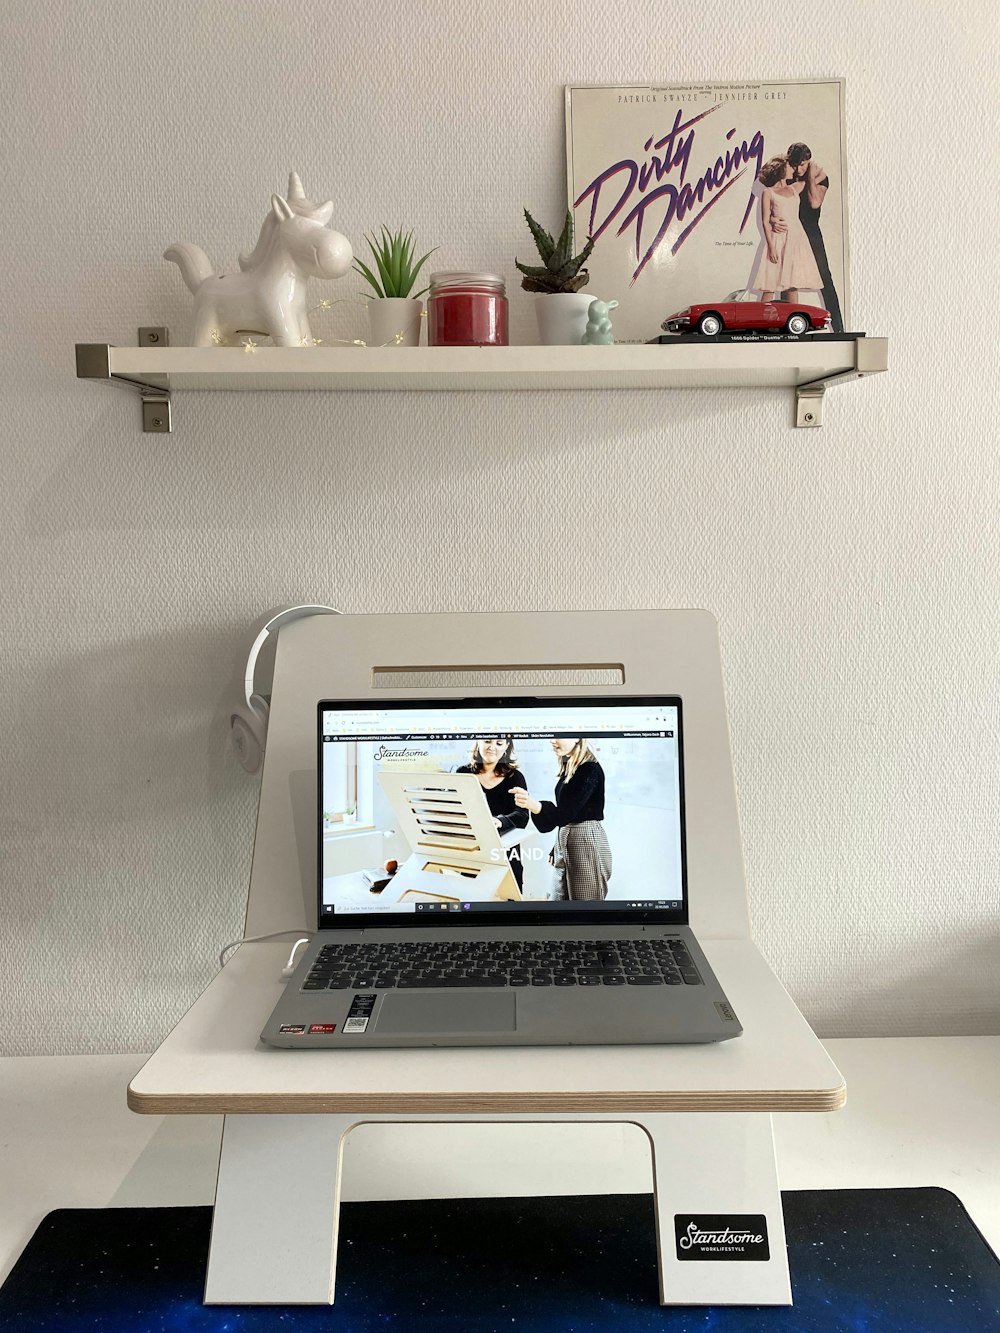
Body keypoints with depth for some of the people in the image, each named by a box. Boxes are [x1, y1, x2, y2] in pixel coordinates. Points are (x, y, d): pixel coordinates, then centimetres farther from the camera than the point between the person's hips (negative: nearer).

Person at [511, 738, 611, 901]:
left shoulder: (590, 770, -16)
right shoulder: (568, 768, 10)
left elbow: (568, 812, -25)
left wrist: (534, 805, -42)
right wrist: (556, 849, 19)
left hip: (587, 842, -9)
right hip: (564, 840, 9)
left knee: (585, 902, -4)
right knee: (560, 901, 11)